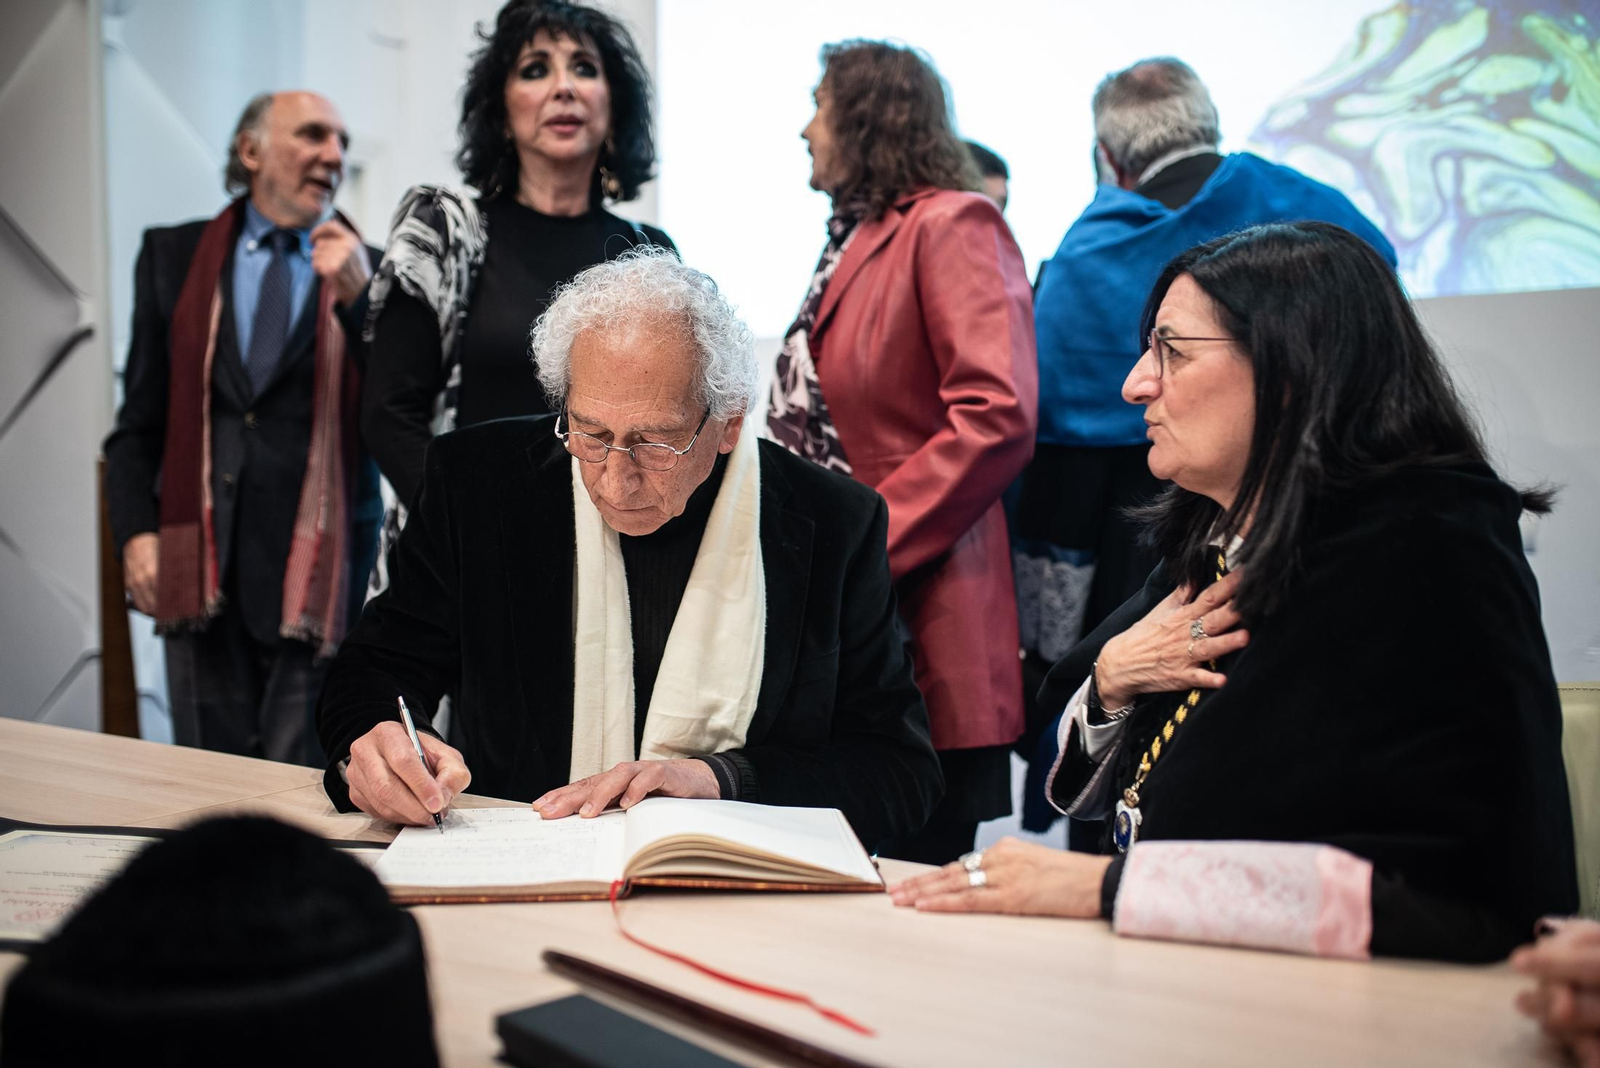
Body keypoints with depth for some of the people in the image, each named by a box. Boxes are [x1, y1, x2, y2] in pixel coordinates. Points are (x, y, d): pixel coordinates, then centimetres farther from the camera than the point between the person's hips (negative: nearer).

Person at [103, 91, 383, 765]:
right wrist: (135, 532, -2)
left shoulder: (367, 274, 6)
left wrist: (359, 296, -11)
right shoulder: (172, 256, 11)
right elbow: (138, 420, 10)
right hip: (199, 567, 2)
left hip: (317, 571, -1)